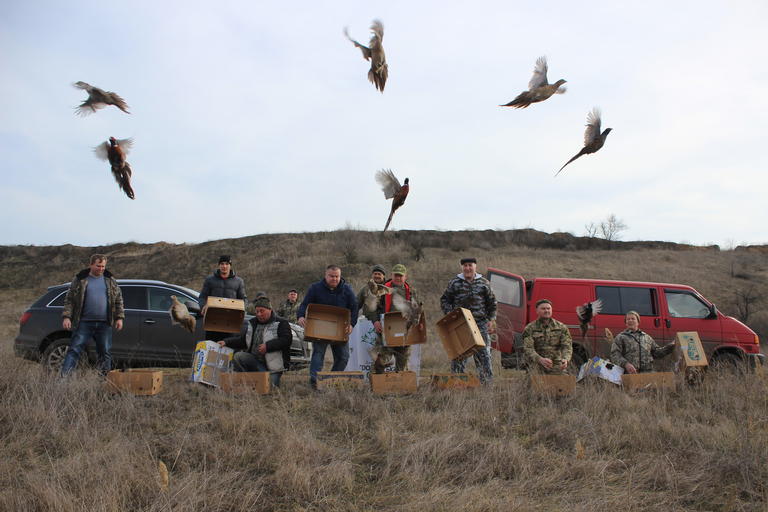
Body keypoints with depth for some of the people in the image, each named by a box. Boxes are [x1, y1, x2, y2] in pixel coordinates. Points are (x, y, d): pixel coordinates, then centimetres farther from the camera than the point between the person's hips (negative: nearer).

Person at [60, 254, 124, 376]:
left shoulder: (110, 281, 11)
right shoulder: (80, 280, 4)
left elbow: (118, 300, 14)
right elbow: (69, 300, 4)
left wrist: (119, 318, 5)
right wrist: (66, 317, -7)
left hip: (105, 324, 2)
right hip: (84, 323, -2)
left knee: (105, 352, 6)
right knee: (74, 350, -5)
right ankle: (63, 377, -5)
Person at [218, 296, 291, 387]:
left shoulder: (281, 323, -1)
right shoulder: (251, 324, 16)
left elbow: (286, 340, -14)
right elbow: (242, 340, 18)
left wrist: (268, 346, -19)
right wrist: (226, 342, 3)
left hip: (272, 366, -4)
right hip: (254, 361, 4)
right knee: (238, 356, -22)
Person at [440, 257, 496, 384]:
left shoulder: (484, 283, 8)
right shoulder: (455, 282, 5)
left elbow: (491, 303, 13)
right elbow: (445, 300, 8)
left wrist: (491, 320, 5)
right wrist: (449, 315, -6)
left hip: (480, 323, 0)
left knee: (483, 352, 1)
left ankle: (486, 381, 10)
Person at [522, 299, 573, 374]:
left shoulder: (562, 327, 4)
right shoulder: (529, 329, -1)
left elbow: (567, 346, -6)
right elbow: (528, 349, -13)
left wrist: (566, 359, -29)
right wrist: (541, 360, -33)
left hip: (557, 370, 1)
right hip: (537, 370, -1)